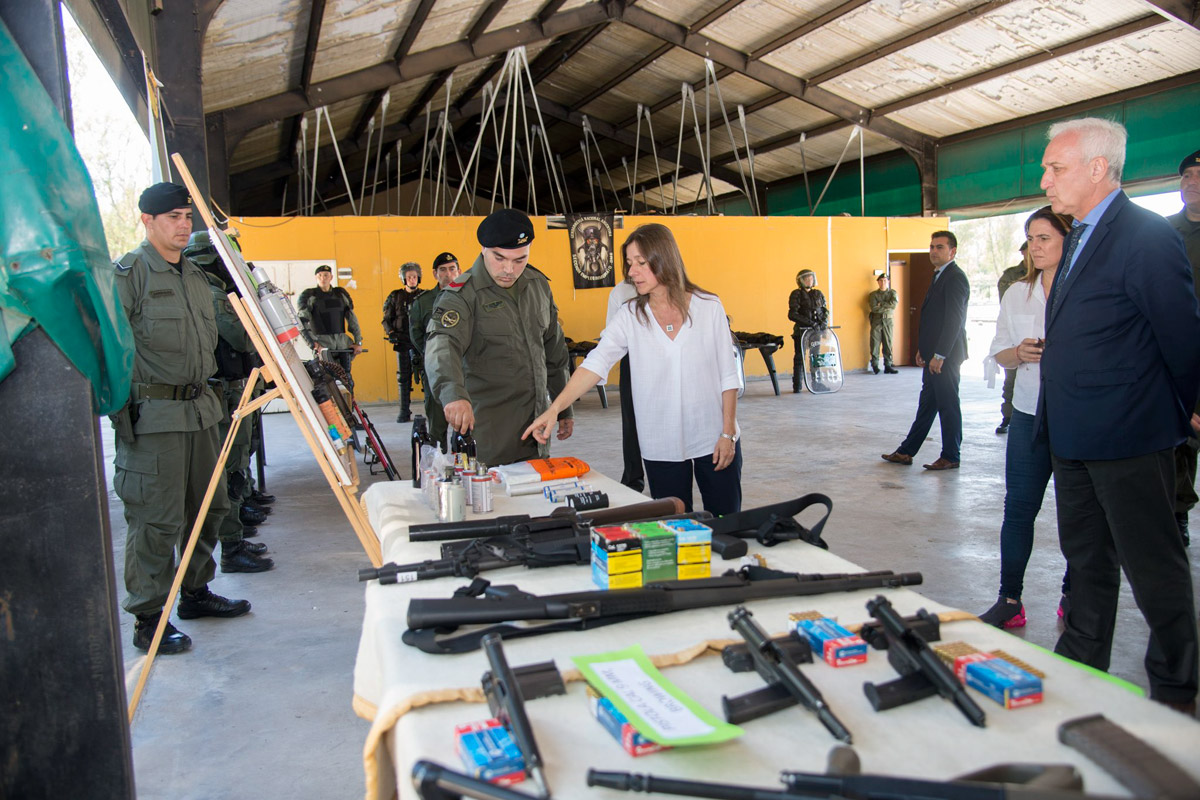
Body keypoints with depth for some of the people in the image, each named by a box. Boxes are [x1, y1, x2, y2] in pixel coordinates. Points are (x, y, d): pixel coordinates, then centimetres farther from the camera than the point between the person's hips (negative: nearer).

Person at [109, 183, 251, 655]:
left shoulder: (196, 275, 16)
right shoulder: (128, 274, -8)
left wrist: (207, 393, 19)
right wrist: (120, 411, -17)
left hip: (199, 409, 8)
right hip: (152, 416, -8)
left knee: (208, 506, 15)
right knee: (156, 520, -3)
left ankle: (196, 594, 32)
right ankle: (148, 620, 9)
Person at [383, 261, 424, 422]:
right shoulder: (395, 297, 11)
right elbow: (387, 319, 13)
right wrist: (391, 333, -4)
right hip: (402, 343, 2)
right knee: (403, 378, 4)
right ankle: (404, 412, 10)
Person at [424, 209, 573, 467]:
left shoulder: (538, 284, 8)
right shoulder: (462, 295, -11)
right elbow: (442, 345, -29)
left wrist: (564, 408, 18)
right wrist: (453, 393, -49)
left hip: (537, 426, 6)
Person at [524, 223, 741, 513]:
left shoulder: (709, 307, -3)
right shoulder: (629, 316, -1)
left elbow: (728, 375, 0)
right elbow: (596, 363, -14)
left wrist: (728, 433, -4)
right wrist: (554, 408, -27)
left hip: (713, 440, -1)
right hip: (662, 447, 1)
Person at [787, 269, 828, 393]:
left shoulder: (818, 294, 12)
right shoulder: (796, 294, -5)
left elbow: (825, 310, 17)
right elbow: (792, 315, -13)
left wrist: (824, 321, -4)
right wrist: (809, 322, -20)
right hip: (801, 330, -5)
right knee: (799, 358, -3)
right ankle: (797, 386, 1)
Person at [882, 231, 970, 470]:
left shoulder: (955, 277, -13)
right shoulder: (939, 276, 17)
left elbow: (954, 320, -20)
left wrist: (939, 355, -21)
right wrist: (923, 350, 15)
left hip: (945, 355, -9)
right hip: (934, 355, 9)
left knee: (948, 406, 0)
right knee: (927, 404, 12)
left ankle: (950, 457, 11)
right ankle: (906, 452, 17)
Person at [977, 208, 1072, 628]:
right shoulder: (1017, 294, 9)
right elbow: (998, 354, 11)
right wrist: (1020, 353, -10)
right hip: (1031, 415, 3)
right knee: (1019, 506, 1)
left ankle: (1074, 595, 24)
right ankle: (1009, 599, 8)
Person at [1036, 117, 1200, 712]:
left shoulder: (1146, 237, -15)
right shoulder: (1081, 238, 13)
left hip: (1128, 439, -9)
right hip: (1072, 437, 9)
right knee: (1086, 561, 19)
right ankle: (1080, 669, 33)